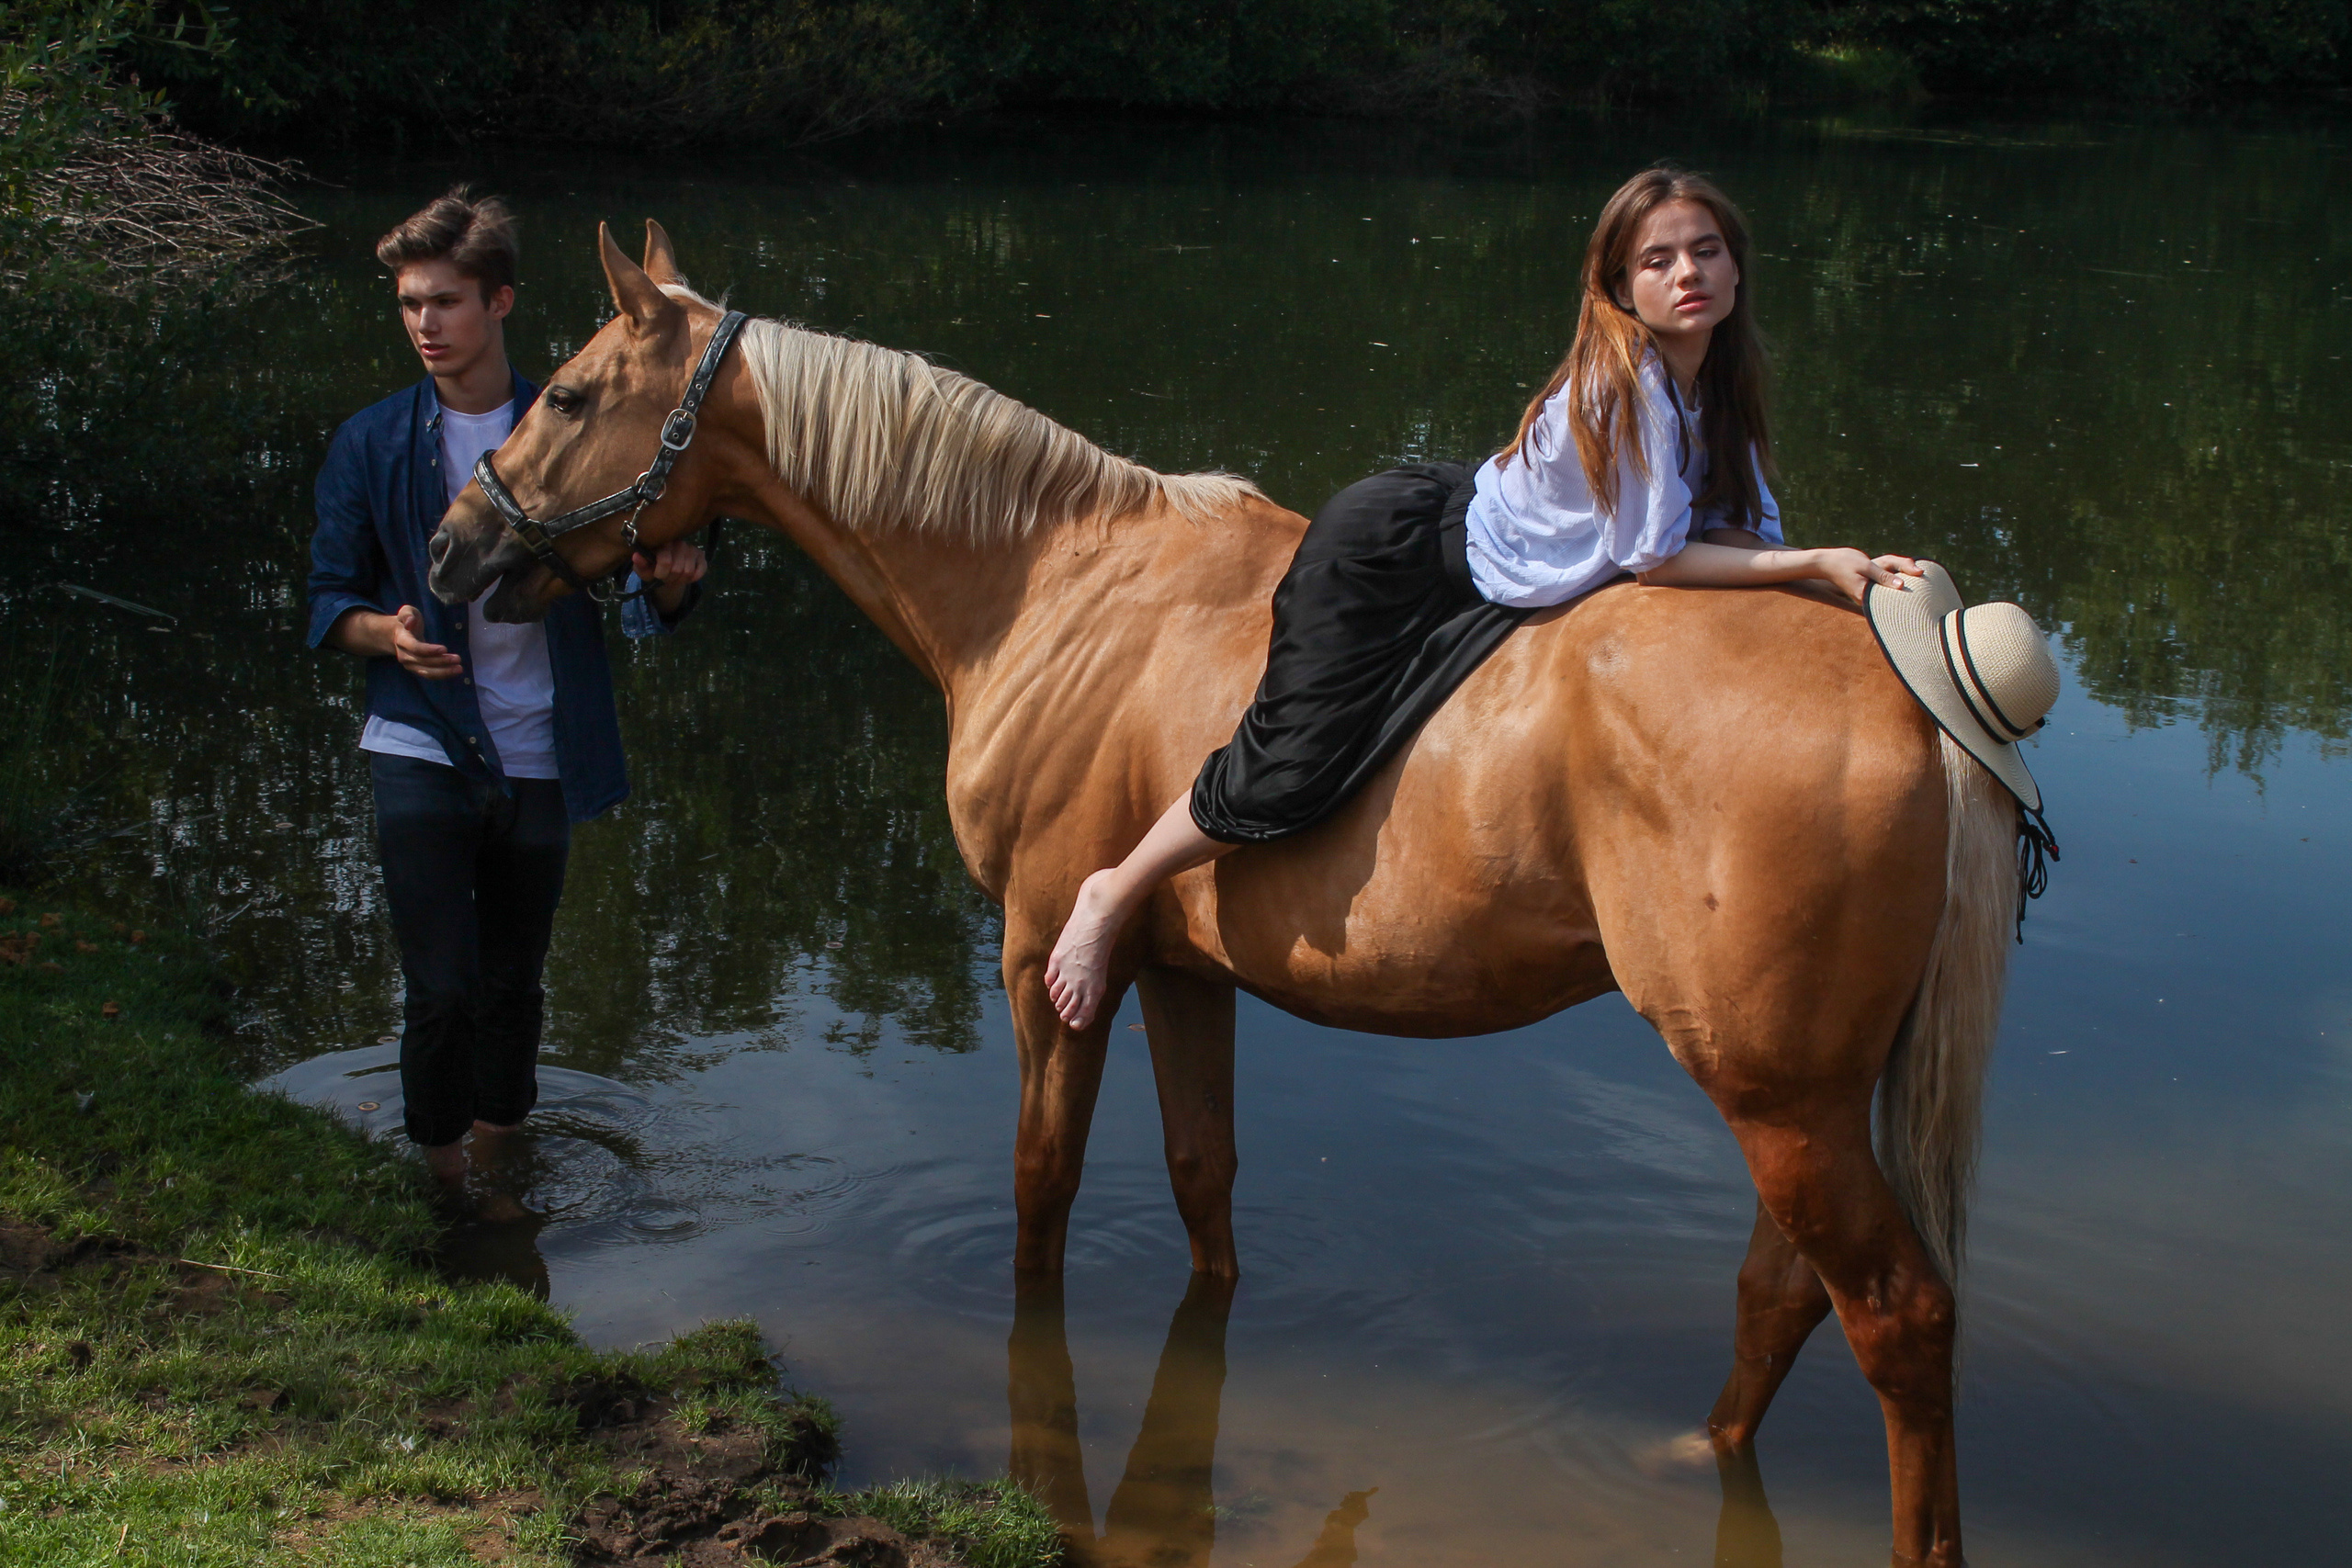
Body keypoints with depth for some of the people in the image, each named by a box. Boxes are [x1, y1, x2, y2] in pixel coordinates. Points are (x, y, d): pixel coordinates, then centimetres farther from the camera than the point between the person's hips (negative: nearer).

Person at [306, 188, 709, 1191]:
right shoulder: (371, 446, -1)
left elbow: (639, 604, 5)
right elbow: (330, 600, 3)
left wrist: (670, 582, -18)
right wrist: (386, 632, -19)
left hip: (541, 759, 2)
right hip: (423, 753, -1)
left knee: (512, 984, 14)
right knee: (444, 992, -8)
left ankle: (496, 1147, 36)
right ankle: (441, 1176, 14)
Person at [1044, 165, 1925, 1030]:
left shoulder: (1717, 385, -1)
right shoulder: (1627, 381, -27)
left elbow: (1742, 537, -3)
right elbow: (1657, 562, -25)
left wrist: (1846, 571, -20)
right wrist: (1817, 564, -26)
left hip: (1483, 595, 10)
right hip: (1394, 545, -9)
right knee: (1292, 775, -16)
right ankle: (1114, 896, 4)